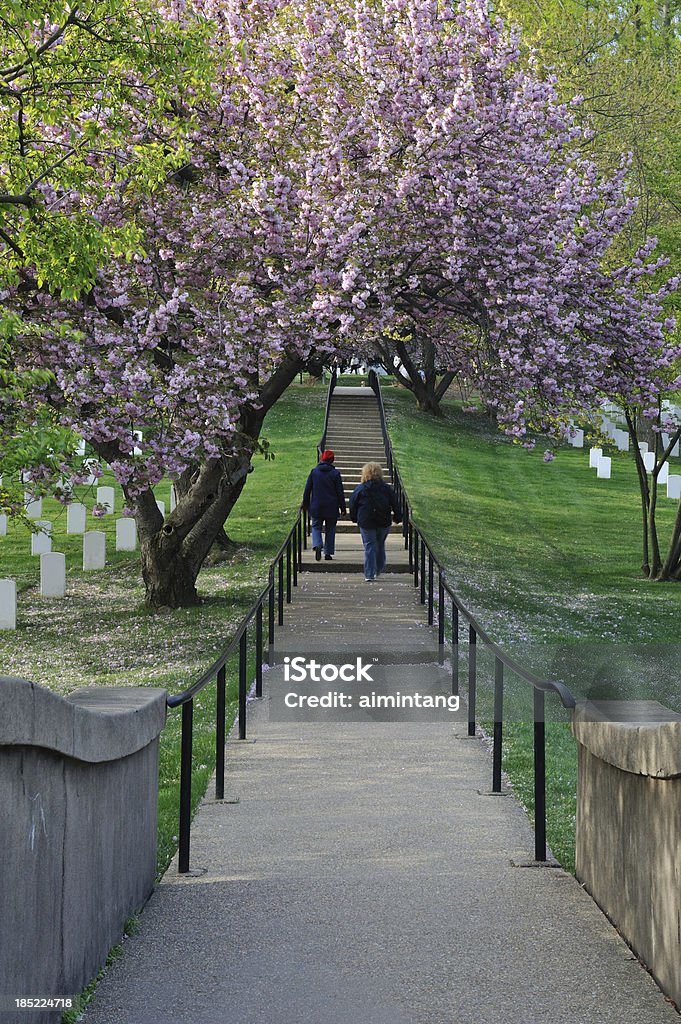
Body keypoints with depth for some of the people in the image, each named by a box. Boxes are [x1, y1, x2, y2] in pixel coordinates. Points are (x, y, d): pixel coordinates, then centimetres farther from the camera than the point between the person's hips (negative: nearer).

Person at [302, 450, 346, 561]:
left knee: (316, 527, 10)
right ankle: (328, 552, 8)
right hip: (331, 508, -1)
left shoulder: (314, 472, 0)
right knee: (330, 530, 10)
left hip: (316, 507, 1)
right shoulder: (335, 473, -4)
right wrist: (343, 508, 4)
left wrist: (305, 505, 15)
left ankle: (317, 545, -18)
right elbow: (340, 492, -3)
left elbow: (307, 490, 4)